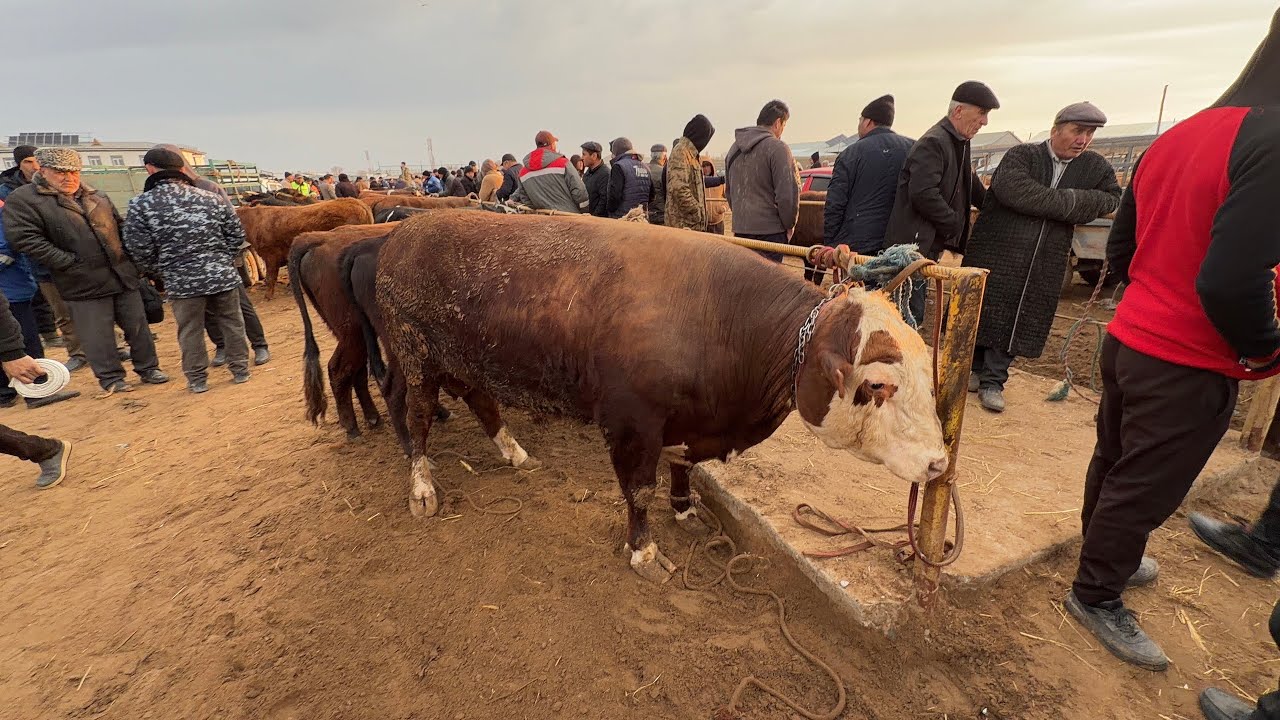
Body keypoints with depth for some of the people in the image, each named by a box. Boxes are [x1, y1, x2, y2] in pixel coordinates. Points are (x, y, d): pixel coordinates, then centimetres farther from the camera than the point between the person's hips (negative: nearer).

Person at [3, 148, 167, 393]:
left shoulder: (96, 197, 14)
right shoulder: (23, 200, -3)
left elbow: (120, 227, 22)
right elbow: (25, 239, -12)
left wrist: (129, 259, 10)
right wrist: (70, 263, -16)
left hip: (123, 276, 5)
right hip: (84, 284, -4)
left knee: (137, 326, 10)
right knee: (98, 334, 3)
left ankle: (148, 367, 22)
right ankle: (110, 378, 15)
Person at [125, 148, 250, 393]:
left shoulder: (141, 204, -6)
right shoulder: (210, 198, 1)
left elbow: (139, 249, -4)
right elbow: (236, 234, 5)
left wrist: (159, 273, 13)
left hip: (181, 281, -2)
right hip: (223, 275, 2)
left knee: (190, 332, 11)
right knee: (232, 324, 14)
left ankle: (197, 380, 21)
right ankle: (240, 370, 23)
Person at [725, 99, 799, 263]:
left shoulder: (734, 148, 14)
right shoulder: (777, 148, -11)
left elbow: (728, 190, 22)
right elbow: (788, 193, -14)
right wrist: (789, 225, -1)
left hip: (740, 228, 7)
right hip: (769, 230, -7)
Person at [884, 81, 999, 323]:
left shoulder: (959, 144, 19)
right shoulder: (933, 143, -13)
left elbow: (973, 189, 29)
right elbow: (923, 195, -25)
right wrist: (956, 224, -13)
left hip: (926, 247, 10)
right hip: (913, 246, -10)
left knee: (912, 316, 14)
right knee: (911, 315, -8)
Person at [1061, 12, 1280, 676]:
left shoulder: (1177, 136, 4)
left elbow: (1121, 248, 10)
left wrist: (1158, 301, 18)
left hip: (1129, 338, 8)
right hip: (1190, 366, -8)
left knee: (1115, 462, 22)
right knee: (1144, 488, 7)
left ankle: (1107, 556, 44)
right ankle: (1096, 596, 25)